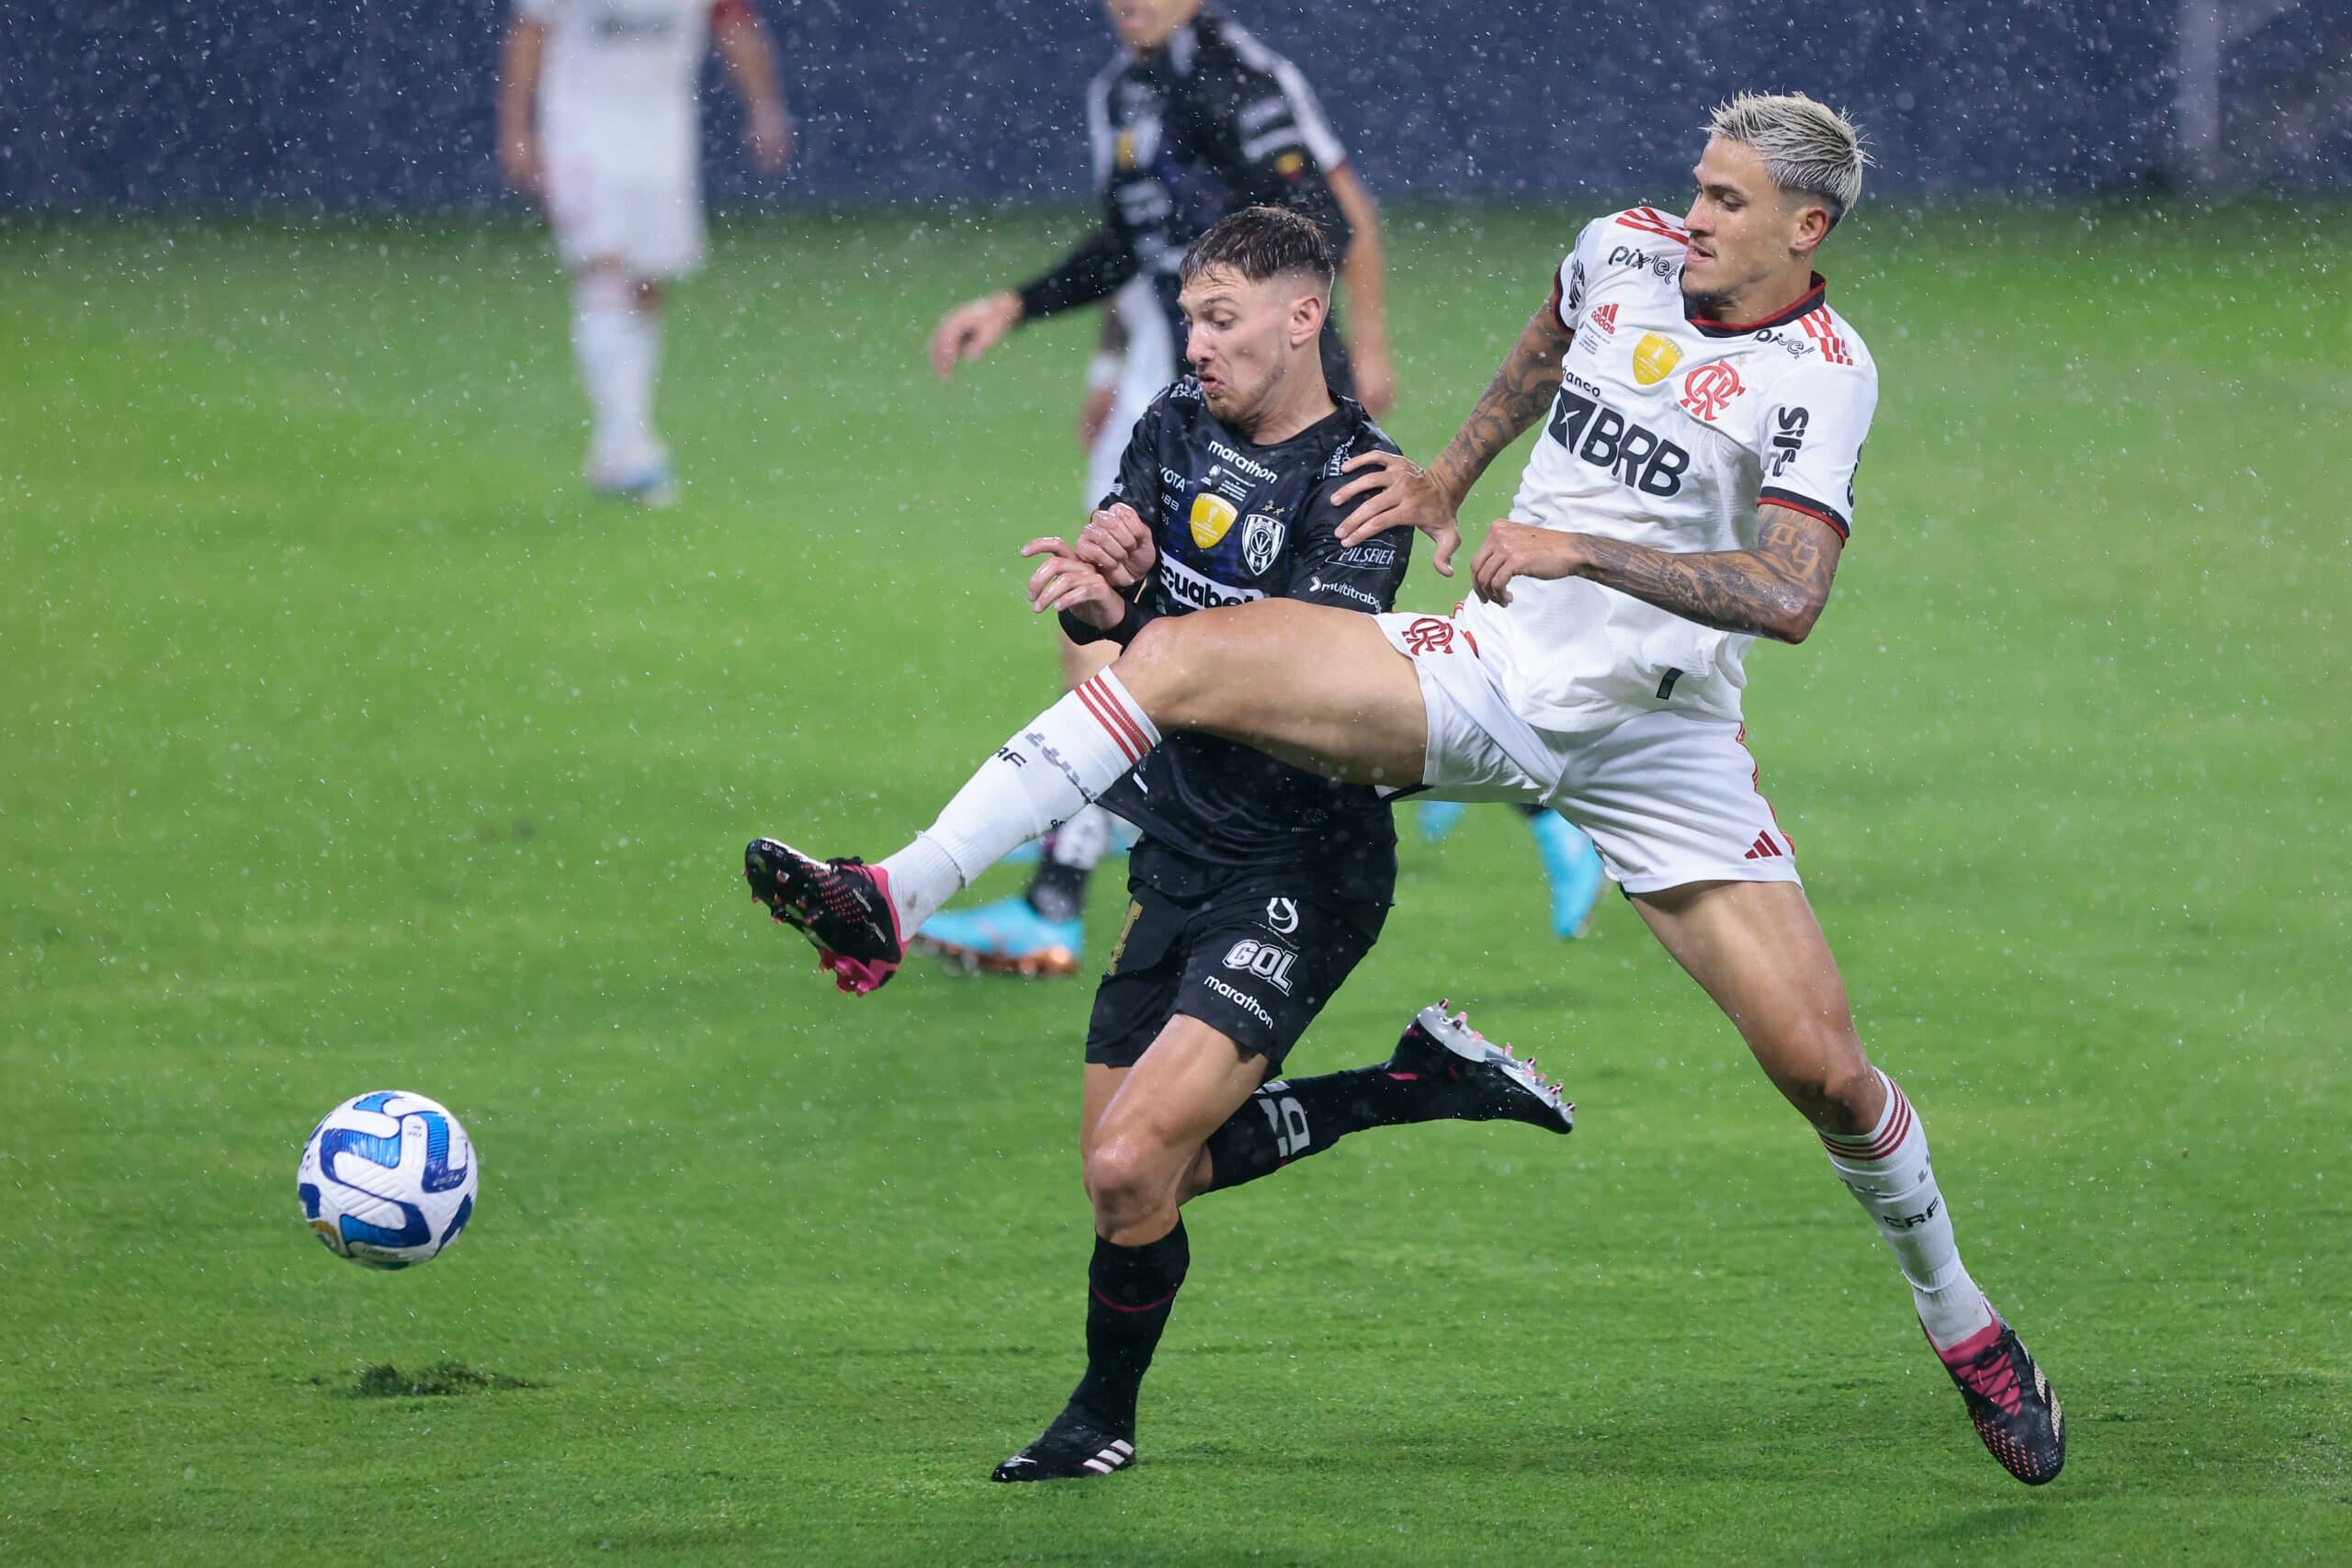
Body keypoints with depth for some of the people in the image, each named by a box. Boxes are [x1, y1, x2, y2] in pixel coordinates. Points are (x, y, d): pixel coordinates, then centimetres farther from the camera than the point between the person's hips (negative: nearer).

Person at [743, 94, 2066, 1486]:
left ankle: (1962, 1323, 19)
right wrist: (1451, 482, 22)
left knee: (1823, 1066, -8)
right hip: (1490, 674, 4)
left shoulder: (1823, 372, -12)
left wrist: (1582, 548, -24)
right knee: (1179, 659, -16)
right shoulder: (1621, 250, 4)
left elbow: (1791, 597, -23)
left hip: (1658, 739, -4)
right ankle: (894, 903, -21)